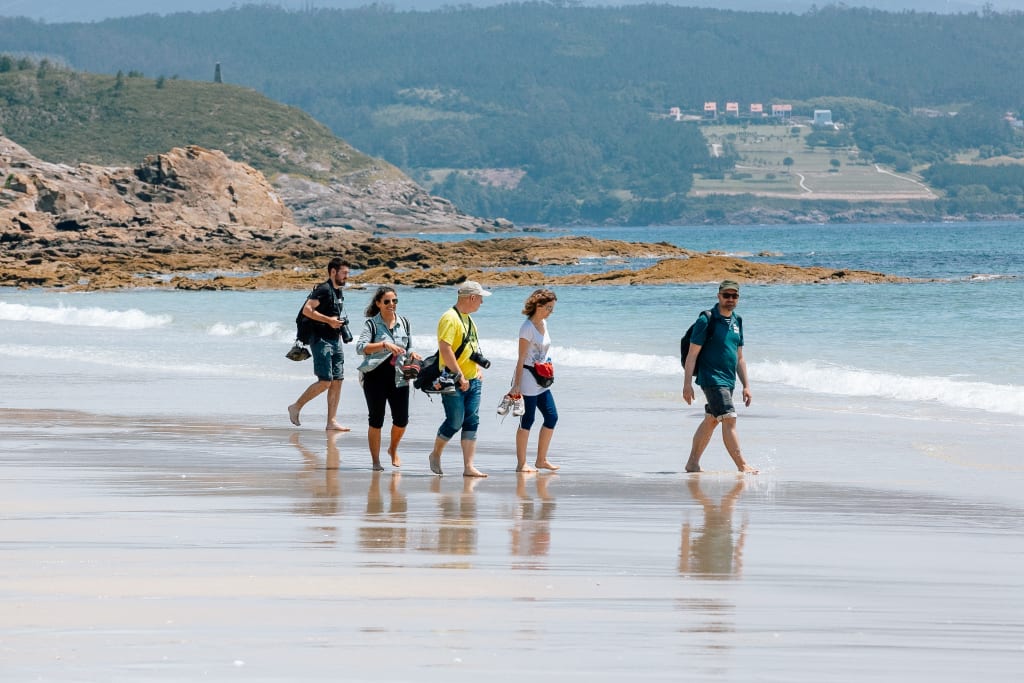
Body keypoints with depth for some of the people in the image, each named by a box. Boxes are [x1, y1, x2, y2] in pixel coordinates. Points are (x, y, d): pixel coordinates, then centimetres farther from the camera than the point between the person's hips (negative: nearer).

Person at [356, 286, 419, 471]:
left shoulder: (403, 323, 10)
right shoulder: (372, 324, -4)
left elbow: (409, 347, 19)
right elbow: (360, 347, -17)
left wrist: (411, 355, -4)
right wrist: (384, 345, -28)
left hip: (398, 376, 4)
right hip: (376, 376, -4)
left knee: (402, 420, 1)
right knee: (376, 421, 0)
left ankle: (393, 449, 30)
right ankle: (376, 461, 12)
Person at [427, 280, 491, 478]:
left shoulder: (467, 318, 16)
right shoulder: (450, 318, -14)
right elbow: (445, 349, -21)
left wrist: (478, 367, 13)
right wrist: (460, 376, -21)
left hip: (472, 380, 9)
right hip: (453, 382, -9)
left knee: (471, 422, 2)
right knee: (455, 422, -6)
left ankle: (469, 467, 1)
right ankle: (435, 455, 18)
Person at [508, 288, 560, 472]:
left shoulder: (543, 323, 10)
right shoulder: (528, 327, -15)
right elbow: (521, 358, -16)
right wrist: (517, 385, -18)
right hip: (527, 376, -8)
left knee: (552, 417, 7)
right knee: (527, 421, -3)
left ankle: (541, 460, 16)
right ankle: (521, 463, 4)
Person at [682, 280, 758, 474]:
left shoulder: (736, 321, 12)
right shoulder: (707, 320, -10)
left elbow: (739, 358, 18)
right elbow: (692, 354, -10)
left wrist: (746, 386, 14)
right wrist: (687, 384, -15)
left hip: (728, 381, 8)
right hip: (712, 379, -8)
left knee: (710, 421, 13)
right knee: (729, 421, -15)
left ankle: (693, 463, 22)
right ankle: (742, 466, -17)